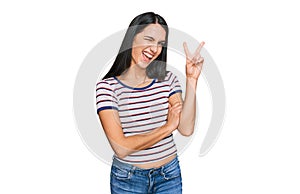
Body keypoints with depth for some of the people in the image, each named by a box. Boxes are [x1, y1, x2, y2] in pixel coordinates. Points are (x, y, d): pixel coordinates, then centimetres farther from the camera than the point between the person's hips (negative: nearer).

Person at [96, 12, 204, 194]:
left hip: (170, 174, 3)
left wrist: (192, 80, -15)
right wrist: (167, 127, -13)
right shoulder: (108, 87, -13)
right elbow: (121, 148, -19)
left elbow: (186, 129, -12)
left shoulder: (168, 80, -1)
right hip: (128, 179, -3)